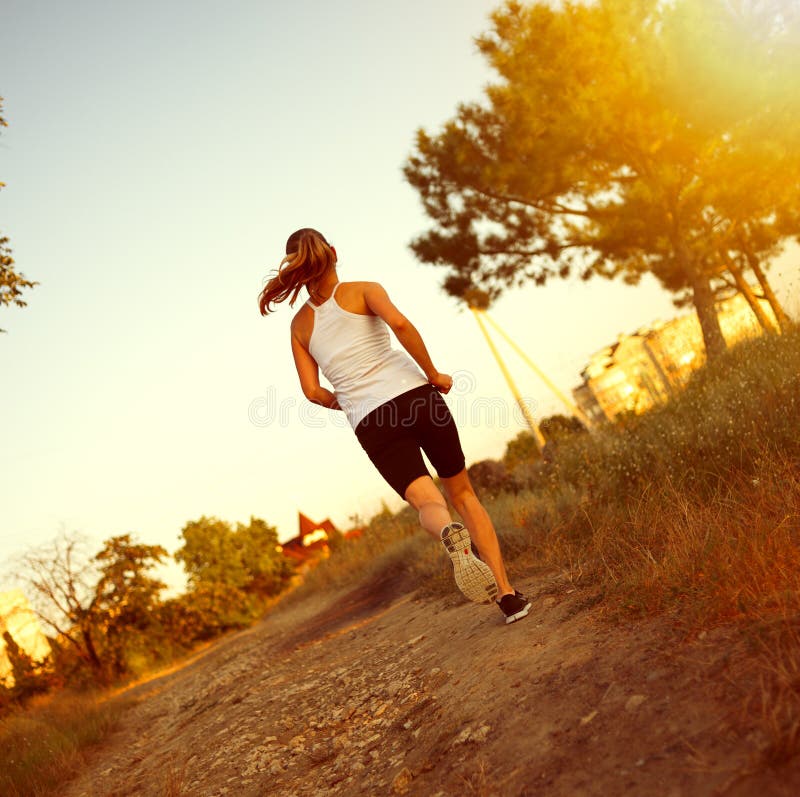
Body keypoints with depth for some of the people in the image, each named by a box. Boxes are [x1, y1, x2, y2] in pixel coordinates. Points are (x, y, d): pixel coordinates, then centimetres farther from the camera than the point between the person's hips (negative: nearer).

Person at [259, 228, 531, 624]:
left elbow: (313, 391, 7)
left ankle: (452, 535, -37)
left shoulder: (300, 325, 14)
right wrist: (434, 376, -4)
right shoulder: (362, 291, 6)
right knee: (462, 493, 14)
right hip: (414, 397, -1)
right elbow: (399, 324, -15)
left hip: (373, 425, 1)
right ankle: (508, 594, 6)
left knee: (428, 503, 2)